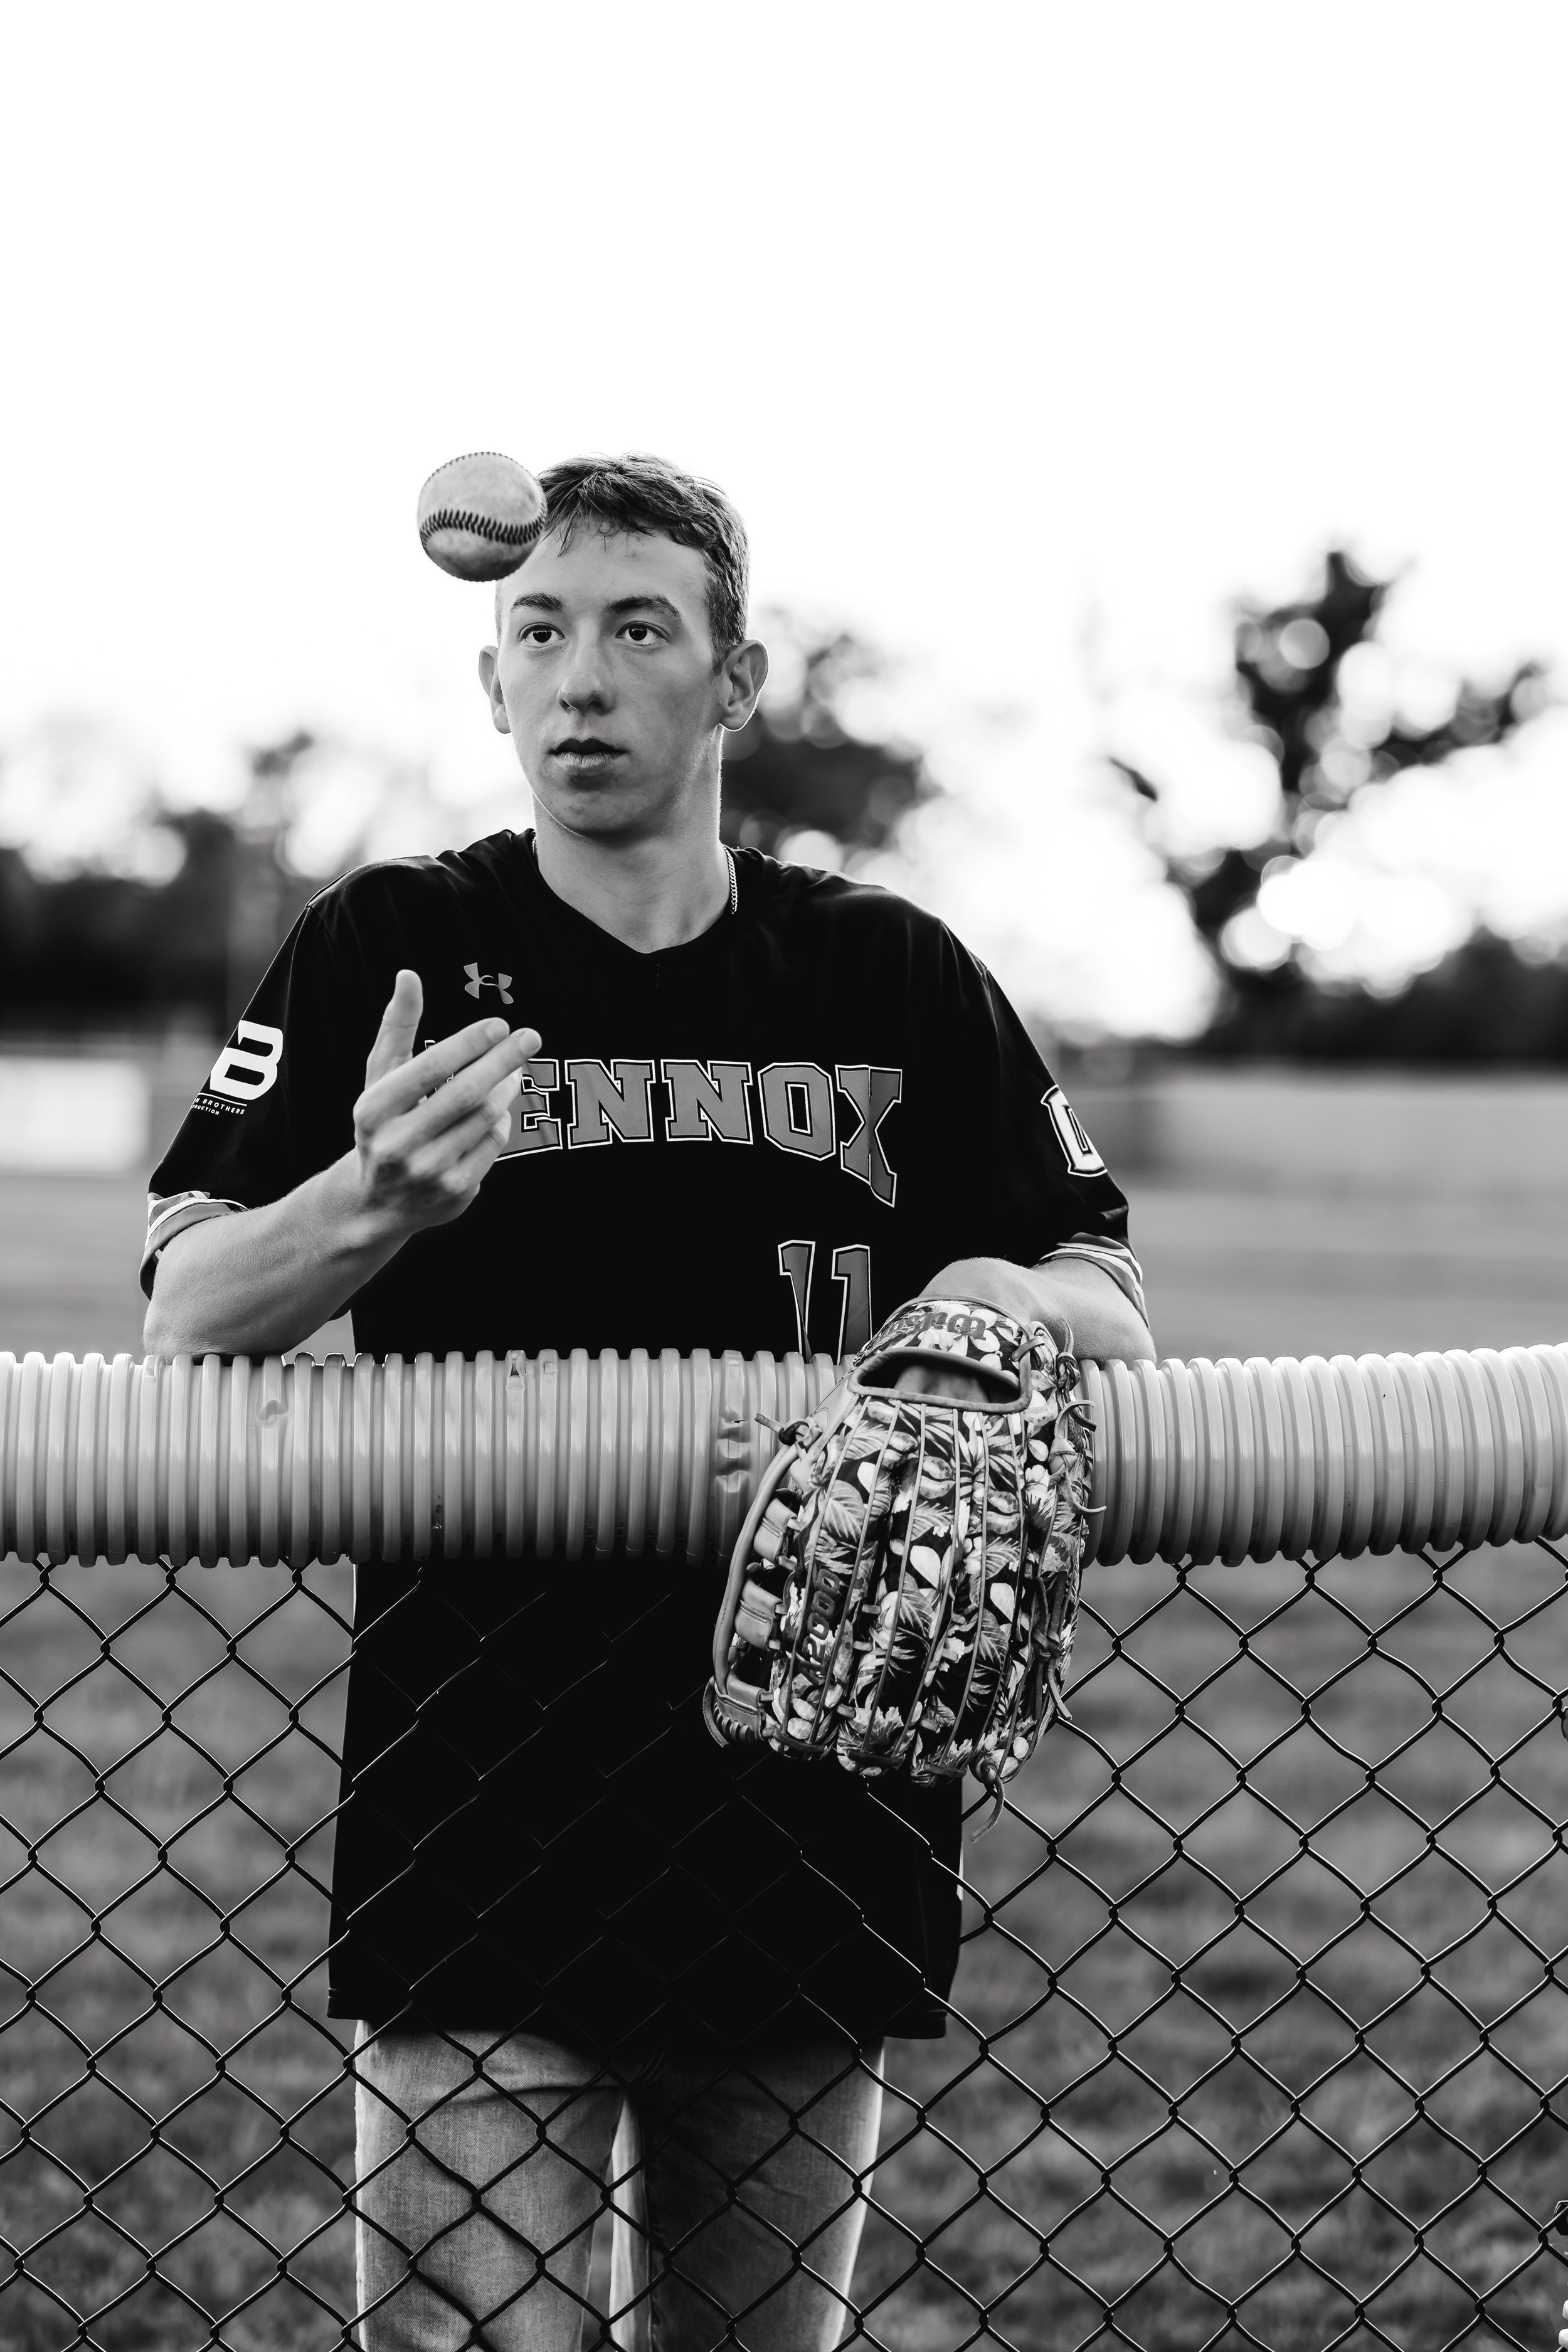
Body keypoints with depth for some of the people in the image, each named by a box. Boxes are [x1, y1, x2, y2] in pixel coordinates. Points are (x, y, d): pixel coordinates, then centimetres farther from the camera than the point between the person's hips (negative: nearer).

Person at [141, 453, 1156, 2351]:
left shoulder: (897, 980, 9)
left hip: (820, 1826, 3)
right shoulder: (382, 953, 3)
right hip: (473, 1827, -2)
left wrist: (1005, 1303, -13)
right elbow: (187, 1319, -3)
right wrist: (372, 1204, -24)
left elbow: (1116, 1324, 11)